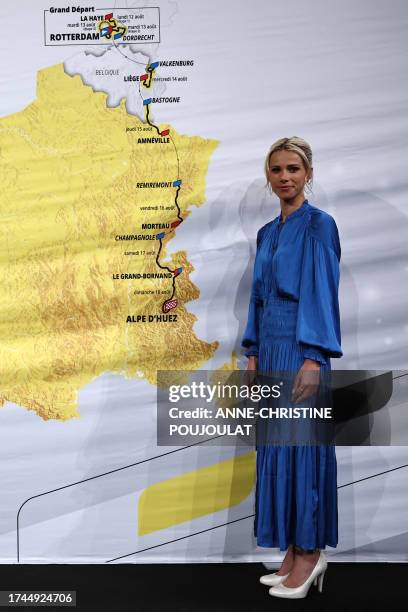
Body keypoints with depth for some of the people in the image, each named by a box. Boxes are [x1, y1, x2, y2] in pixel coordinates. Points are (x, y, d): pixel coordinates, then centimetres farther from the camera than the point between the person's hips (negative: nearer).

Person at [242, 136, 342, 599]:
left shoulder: (319, 224, -6)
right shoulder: (267, 233, 15)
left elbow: (323, 292, -14)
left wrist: (313, 359, -21)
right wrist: (252, 354, 12)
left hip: (301, 349, -8)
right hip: (270, 348, 8)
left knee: (300, 445, -3)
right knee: (276, 444, 9)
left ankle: (310, 552, 11)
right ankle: (295, 553, 20)